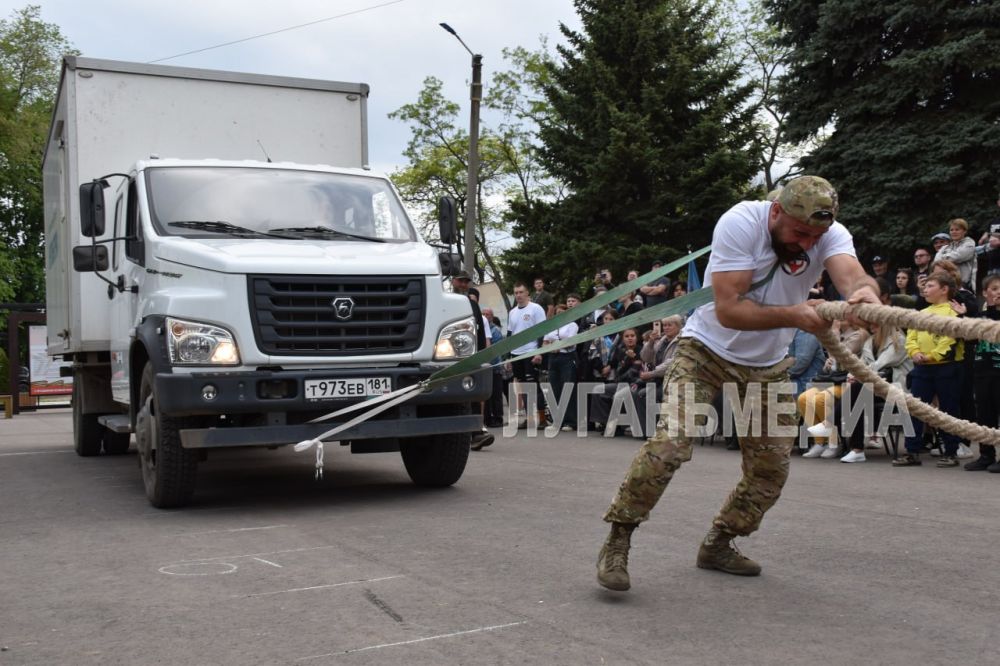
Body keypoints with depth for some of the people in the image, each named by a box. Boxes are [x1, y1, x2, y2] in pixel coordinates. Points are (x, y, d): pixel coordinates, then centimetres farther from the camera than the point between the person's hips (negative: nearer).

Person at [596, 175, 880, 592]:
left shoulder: (830, 234, -15)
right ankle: (617, 542, -7)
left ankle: (717, 545, 28)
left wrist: (866, 294, -59)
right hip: (706, 350, -5)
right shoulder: (740, 223, -25)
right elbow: (728, 309, -31)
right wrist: (793, 315, -42)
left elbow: (852, 276, -36)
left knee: (771, 469, 6)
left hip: (767, 366, 5)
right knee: (669, 442, -23)